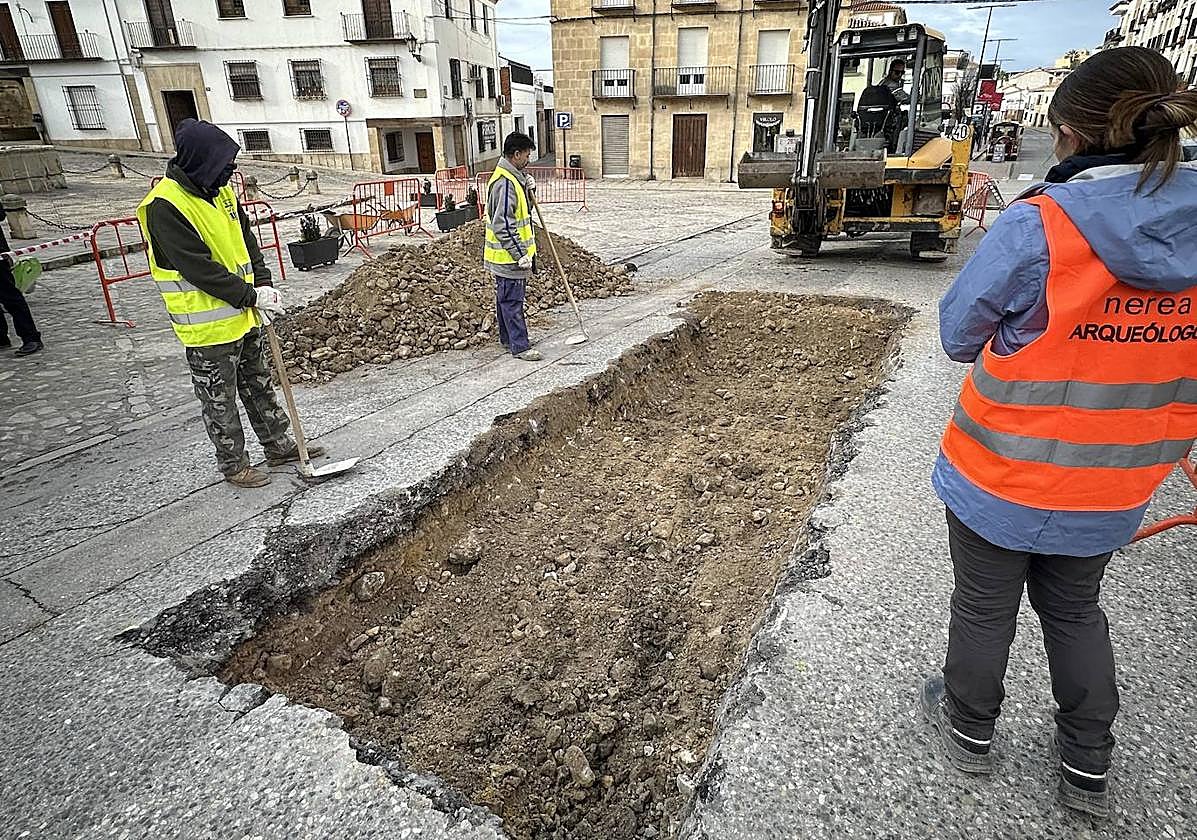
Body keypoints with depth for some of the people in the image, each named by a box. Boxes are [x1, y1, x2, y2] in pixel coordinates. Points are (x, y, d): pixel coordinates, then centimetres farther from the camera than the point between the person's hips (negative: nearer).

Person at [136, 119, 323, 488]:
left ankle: (278, 445, 33)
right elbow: (199, 269, -24)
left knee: (259, 385, 19)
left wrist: (263, 283, -4)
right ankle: (233, 464, 22)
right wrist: (252, 296, -19)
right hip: (208, 327, -8)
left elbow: (245, 239, 10)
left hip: (244, 317, 8)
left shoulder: (220, 191, 5)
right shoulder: (165, 206, -21)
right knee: (220, 401, 7)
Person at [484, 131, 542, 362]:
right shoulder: (504, 183, -21)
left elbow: (522, 211, 20)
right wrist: (520, 255, -23)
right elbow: (503, 227, -25)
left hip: (511, 255, 10)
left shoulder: (513, 178, 11)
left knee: (506, 298, 19)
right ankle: (520, 346, 4)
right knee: (512, 301, -3)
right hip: (509, 256, -10)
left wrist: (528, 190, 3)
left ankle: (507, 338, 31)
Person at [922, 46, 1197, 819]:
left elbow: (959, 334, -10)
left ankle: (970, 728, 42)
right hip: (1113, 491, 5)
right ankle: (1089, 768, 43)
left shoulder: (1036, 227, -23)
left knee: (985, 608, 18)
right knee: (1075, 612, 26)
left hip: (1002, 477, -4)